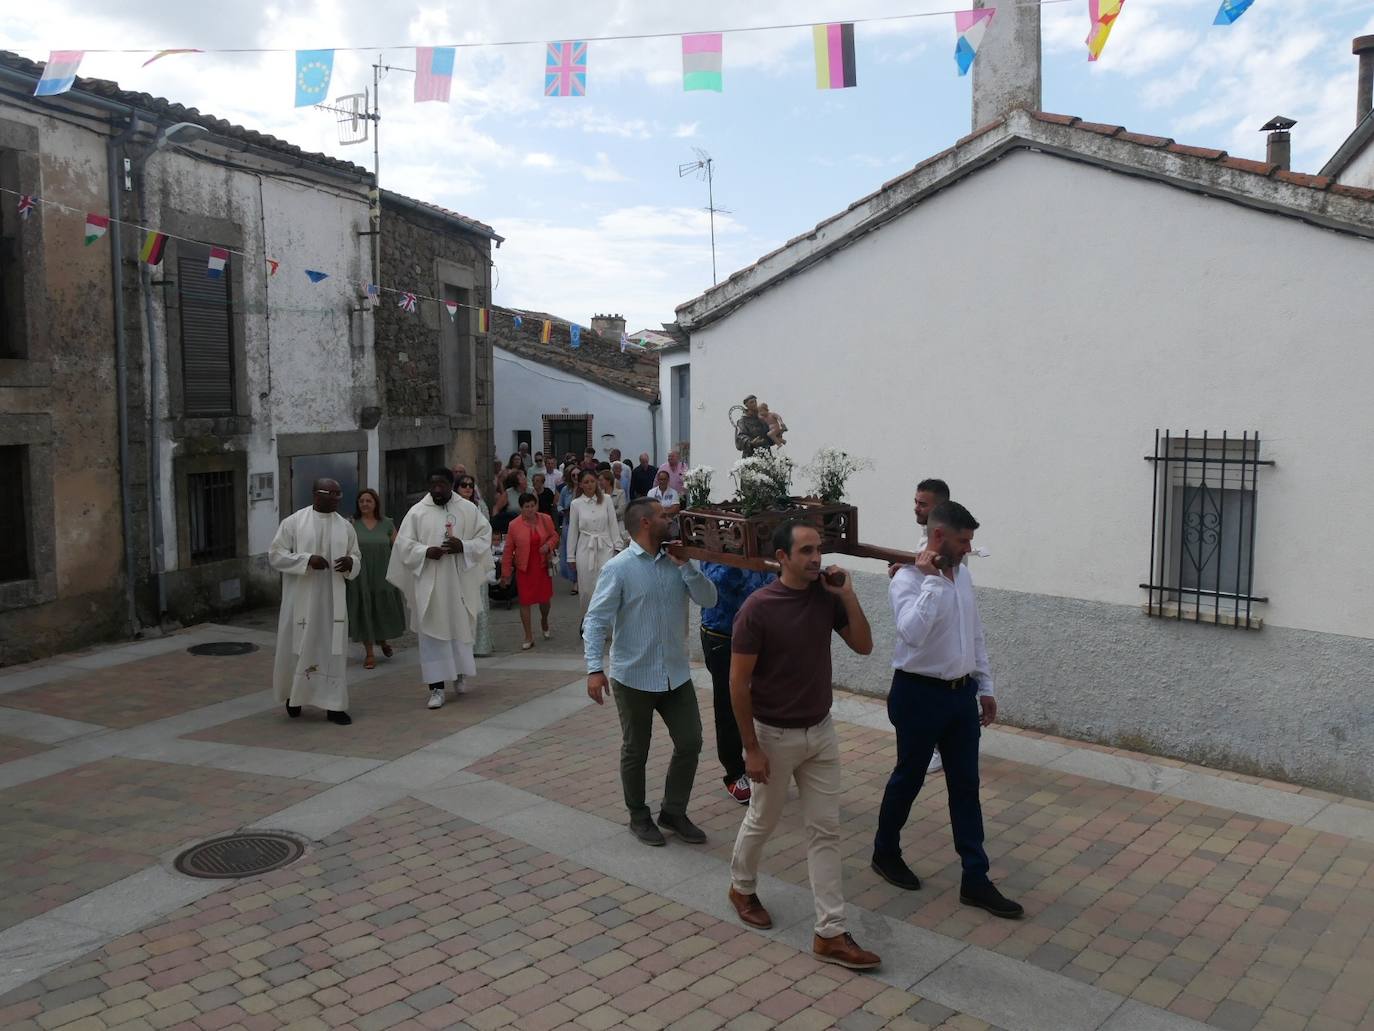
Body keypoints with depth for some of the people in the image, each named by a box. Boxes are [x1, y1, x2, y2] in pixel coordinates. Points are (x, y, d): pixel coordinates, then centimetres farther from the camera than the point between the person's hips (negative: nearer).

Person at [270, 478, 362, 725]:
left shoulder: (345, 526, 5)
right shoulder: (293, 522, -4)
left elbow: (357, 557, 12)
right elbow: (275, 556, -6)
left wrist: (350, 562, -12)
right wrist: (307, 559, -19)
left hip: (332, 600, 2)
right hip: (301, 598, -2)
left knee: (333, 650, 2)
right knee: (298, 648, 7)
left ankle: (334, 705, 7)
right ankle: (293, 695, 32)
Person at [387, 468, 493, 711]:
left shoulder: (468, 509, 4)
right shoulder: (417, 511, 2)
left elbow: (485, 537, 3)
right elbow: (403, 543, 1)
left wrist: (463, 546, -15)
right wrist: (426, 551, -17)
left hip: (460, 582, 1)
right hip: (429, 584, -1)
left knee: (461, 629, 10)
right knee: (433, 634, -2)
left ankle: (460, 672, 35)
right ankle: (437, 688, 3)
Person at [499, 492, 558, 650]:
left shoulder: (545, 520, -3)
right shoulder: (514, 525, -9)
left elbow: (554, 536, 11)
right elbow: (508, 550, -4)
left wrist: (548, 545, -12)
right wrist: (506, 573, -2)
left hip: (543, 566, 2)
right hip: (524, 569, -2)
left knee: (545, 598, 9)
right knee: (525, 601, 1)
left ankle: (544, 621, 43)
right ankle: (529, 637, 10)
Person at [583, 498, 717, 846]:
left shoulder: (676, 562, 4)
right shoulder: (619, 568, -13)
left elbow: (708, 599, -3)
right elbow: (596, 620, -16)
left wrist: (685, 564, -13)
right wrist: (595, 668, -26)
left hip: (676, 674, 5)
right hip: (634, 677, -5)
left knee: (690, 742, 9)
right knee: (635, 751, 11)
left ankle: (673, 812, 29)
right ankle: (638, 816, 31)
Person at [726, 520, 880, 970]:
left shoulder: (827, 597, -4)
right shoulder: (758, 607, -20)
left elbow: (863, 646, 0)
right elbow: (738, 681, -17)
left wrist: (848, 595, -13)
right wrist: (751, 747, -15)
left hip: (821, 731, 5)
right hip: (775, 735, -5)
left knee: (825, 831, 7)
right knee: (762, 821, 16)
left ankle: (831, 933, 15)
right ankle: (742, 887, 44)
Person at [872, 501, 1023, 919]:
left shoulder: (962, 574, 6)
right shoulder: (908, 579, -18)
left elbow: (976, 635, 15)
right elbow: (912, 633, -37)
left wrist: (985, 687, 15)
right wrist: (933, 580, -30)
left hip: (962, 693, 7)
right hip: (920, 694, -7)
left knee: (966, 785, 10)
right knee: (909, 778, 10)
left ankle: (975, 879, 18)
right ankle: (885, 853, 33)